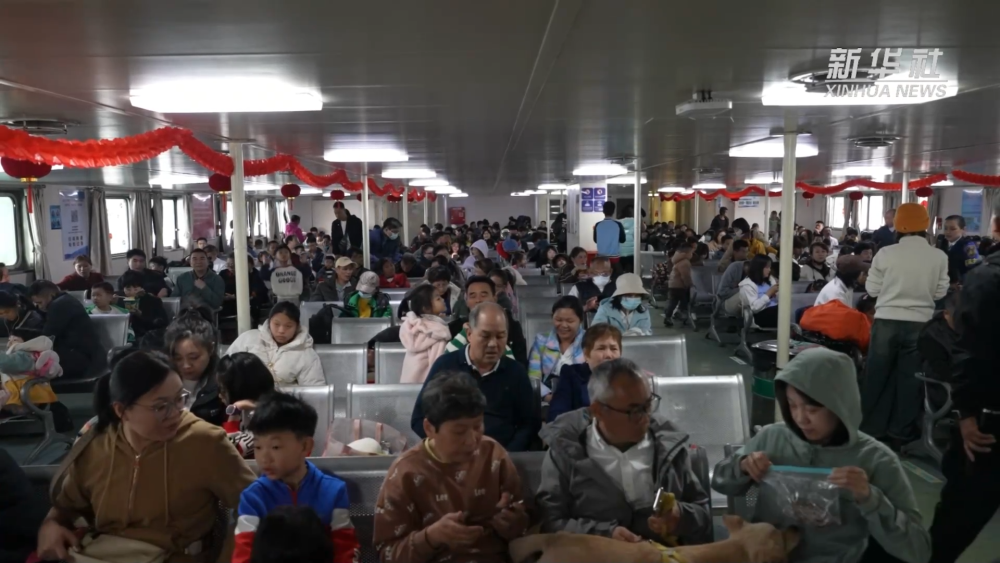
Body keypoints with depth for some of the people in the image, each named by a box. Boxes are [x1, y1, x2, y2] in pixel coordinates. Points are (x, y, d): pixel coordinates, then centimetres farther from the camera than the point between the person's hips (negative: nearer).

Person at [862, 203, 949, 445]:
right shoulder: (939, 257, -5)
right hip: (920, 324, 1)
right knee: (909, 378, 12)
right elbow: (940, 293, 3)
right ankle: (901, 431, 20)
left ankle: (870, 427, 20)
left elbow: (872, 289, -2)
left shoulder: (886, 253, -8)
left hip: (886, 321, 0)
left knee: (877, 375, 11)